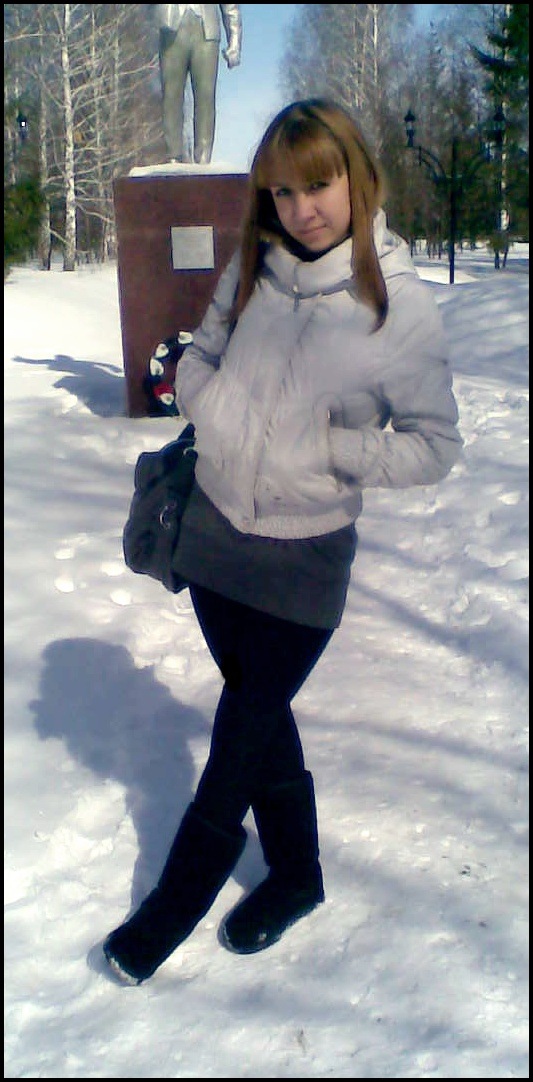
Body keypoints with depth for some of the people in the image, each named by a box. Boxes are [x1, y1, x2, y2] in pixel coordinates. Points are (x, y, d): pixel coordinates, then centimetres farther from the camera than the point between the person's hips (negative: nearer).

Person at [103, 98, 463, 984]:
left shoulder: (402, 304, -13)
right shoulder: (252, 269, -1)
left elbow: (434, 445, -8)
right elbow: (200, 357, 14)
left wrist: (327, 449, -17)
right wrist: (212, 414, -5)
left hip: (304, 556, -4)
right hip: (215, 533, 5)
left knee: (240, 741, 7)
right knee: (260, 717, 18)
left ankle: (171, 907, 29)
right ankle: (296, 874, 41)